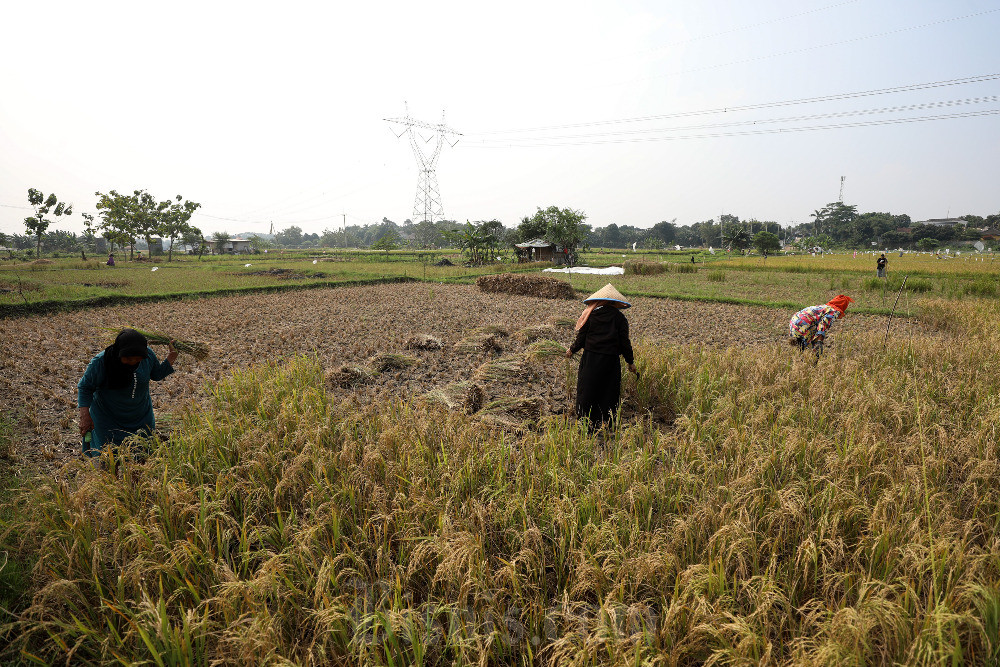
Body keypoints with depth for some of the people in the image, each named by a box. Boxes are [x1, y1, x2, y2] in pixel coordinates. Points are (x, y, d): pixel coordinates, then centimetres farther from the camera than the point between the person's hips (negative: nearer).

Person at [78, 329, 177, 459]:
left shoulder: (148, 355, -14)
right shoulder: (101, 362, -24)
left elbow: (157, 374, 5)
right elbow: (84, 387, -11)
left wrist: (172, 357, -8)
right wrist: (85, 416, -17)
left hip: (141, 415, 4)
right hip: (109, 417, -3)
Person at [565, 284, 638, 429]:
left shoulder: (591, 315, -1)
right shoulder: (620, 318, 0)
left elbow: (581, 338, 0)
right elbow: (624, 342, 1)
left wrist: (571, 350, 19)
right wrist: (630, 362, 12)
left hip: (590, 358, 0)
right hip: (610, 361, 0)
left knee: (587, 391, 9)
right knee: (609, 393, 10)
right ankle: (606, 423, 15)